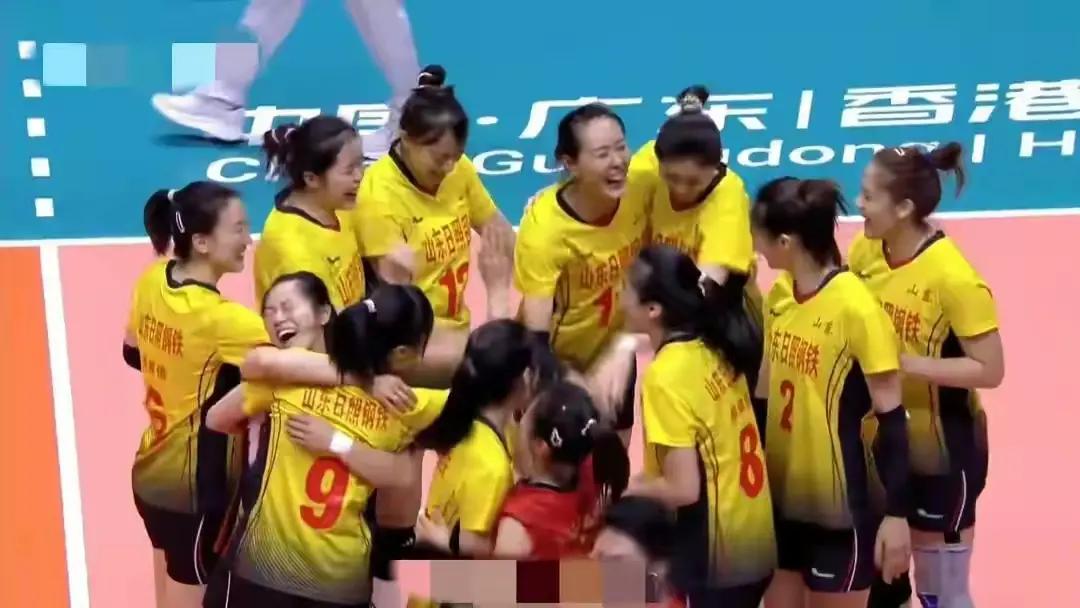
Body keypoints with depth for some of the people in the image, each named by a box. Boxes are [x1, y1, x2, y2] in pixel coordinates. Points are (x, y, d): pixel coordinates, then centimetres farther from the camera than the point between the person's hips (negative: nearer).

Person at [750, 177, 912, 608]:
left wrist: (896, 513, -16)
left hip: (839, 505, -7)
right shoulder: (779, 294, 1)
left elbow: (891, 418, -17)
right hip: (782, 496, 7)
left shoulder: (856, 308, -20)